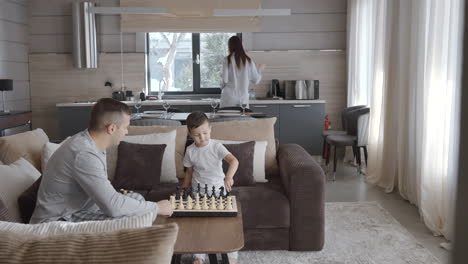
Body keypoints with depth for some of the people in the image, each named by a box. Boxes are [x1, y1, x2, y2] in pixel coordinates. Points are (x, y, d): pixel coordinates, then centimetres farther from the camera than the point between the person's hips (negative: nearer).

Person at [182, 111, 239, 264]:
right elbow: (189, 173, 11)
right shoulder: (190, 151, -2)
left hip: (218, 190, -2)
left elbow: (234, 161, -27)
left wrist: (228, 177, -44)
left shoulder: (216, 147, -12)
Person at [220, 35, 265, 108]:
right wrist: (260, 70, 29)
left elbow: (225, 79, -8)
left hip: (229, 97, -2)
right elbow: (256, 80, 9)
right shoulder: (248, 61, 4)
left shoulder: (228, 60, -4)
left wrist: (222, 87, 14)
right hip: (243, 98, 2)